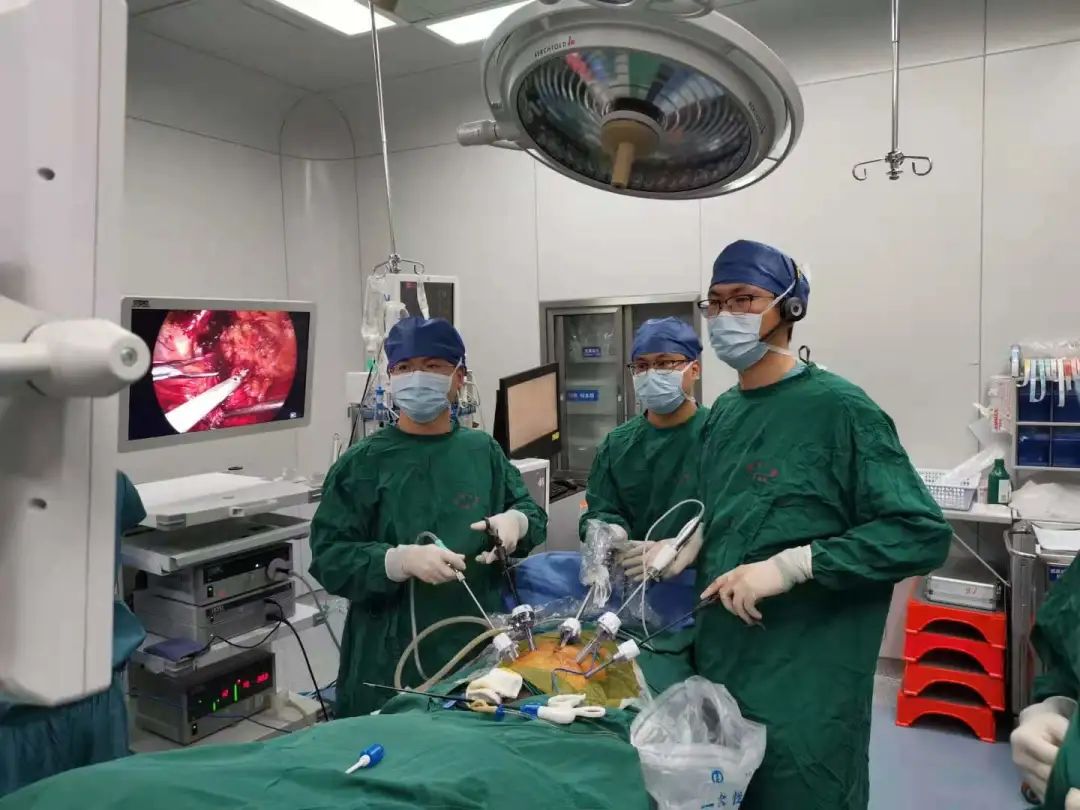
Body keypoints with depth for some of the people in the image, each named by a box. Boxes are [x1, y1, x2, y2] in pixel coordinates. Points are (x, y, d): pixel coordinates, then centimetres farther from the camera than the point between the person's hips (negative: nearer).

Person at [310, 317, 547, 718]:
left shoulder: (482, 450, 4)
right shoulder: (363, 463, -6)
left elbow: (533, 513, 14)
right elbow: (328, 557, -9)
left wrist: (515, 520, -9)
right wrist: (401, 560, -24)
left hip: (480, 647, 4)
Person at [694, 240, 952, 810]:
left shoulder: (837, 407, -13)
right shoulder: (722, 414, 9)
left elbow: (923, 534, -17)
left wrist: (792, 566, -24)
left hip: (805, 692, -7)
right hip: (716, 671, 7)